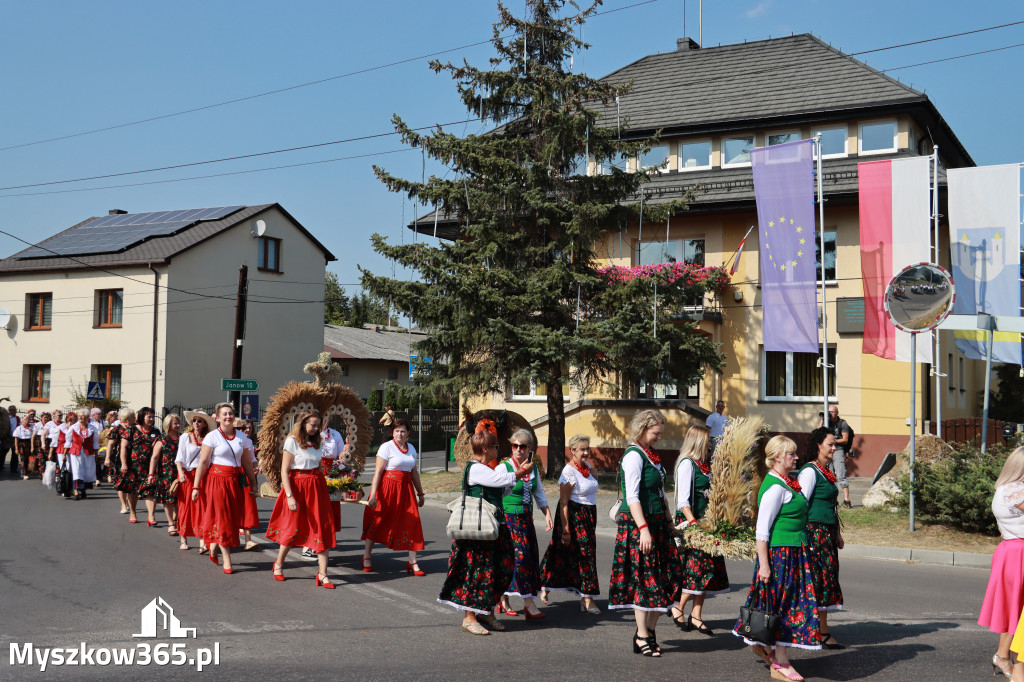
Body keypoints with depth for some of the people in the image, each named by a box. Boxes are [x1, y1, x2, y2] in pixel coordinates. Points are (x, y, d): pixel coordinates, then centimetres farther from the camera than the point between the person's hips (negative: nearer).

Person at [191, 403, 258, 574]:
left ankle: (213, 547, 30)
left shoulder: (240, 437, 9)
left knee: (233, 518, 6)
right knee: (222, 518, -3)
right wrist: (196, 487, -11)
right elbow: (202, 462, -7)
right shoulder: (212, 436, -4)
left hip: (236, 481, 5)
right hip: (216, 480, -5)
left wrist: (253, 483, 14)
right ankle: (227, 560, 1)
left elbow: (247, 462, 15)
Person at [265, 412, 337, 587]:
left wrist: (323, 488, 7)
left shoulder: (316, 442, 11)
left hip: (317, 487, 5)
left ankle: (322, 573, -1)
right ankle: (279, 564, 30)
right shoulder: (292, 441, -8)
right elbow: (284, 471, -12)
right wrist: (289, 496, -18)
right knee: (293, 527, 5)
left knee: (322, 528, -3)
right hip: (297, 486, -5)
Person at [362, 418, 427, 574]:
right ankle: (366, 558, 22)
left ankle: (412, 562, 3)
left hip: (405, 490, 5)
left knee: (411, 524, -2)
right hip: (387, 488, -5)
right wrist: (373, 495, -19)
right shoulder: (386, 447, -7)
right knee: (377, 522, 5)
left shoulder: (411, 448, 11)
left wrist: (420, 493, 22)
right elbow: (378, 472, -12)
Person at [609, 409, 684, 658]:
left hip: (657, 522, 9)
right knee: (644, 578, -4)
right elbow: (632, 497, -19)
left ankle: (650, 629, 17)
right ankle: (641, 636, 6)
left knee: (666, 576, 8)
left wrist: (668, 521, 18)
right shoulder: (634, 456, -13)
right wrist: (643, 529, -23)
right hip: (638, 523, -9)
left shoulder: (651, 455, 14)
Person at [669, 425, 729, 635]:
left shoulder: (704, 463, 14)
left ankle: (696, 616, 12)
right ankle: (678, 608, 6)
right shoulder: (687, 463, -11)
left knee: (708, 568, 6)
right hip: (690, 521, -8)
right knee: (697, 567, -11)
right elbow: (683, 499, -17)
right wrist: (692, 523, -22)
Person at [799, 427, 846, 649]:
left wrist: (837, 533, 23)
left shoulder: (825, 472, 17)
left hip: (827, 533, 9)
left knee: (826, 578, 10)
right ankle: (822, 633, -1)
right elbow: (801, 504, -16)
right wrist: (805, 537, -20)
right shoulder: (809, 471, -12)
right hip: (815, 531, -9)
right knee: (819, 580, -6)